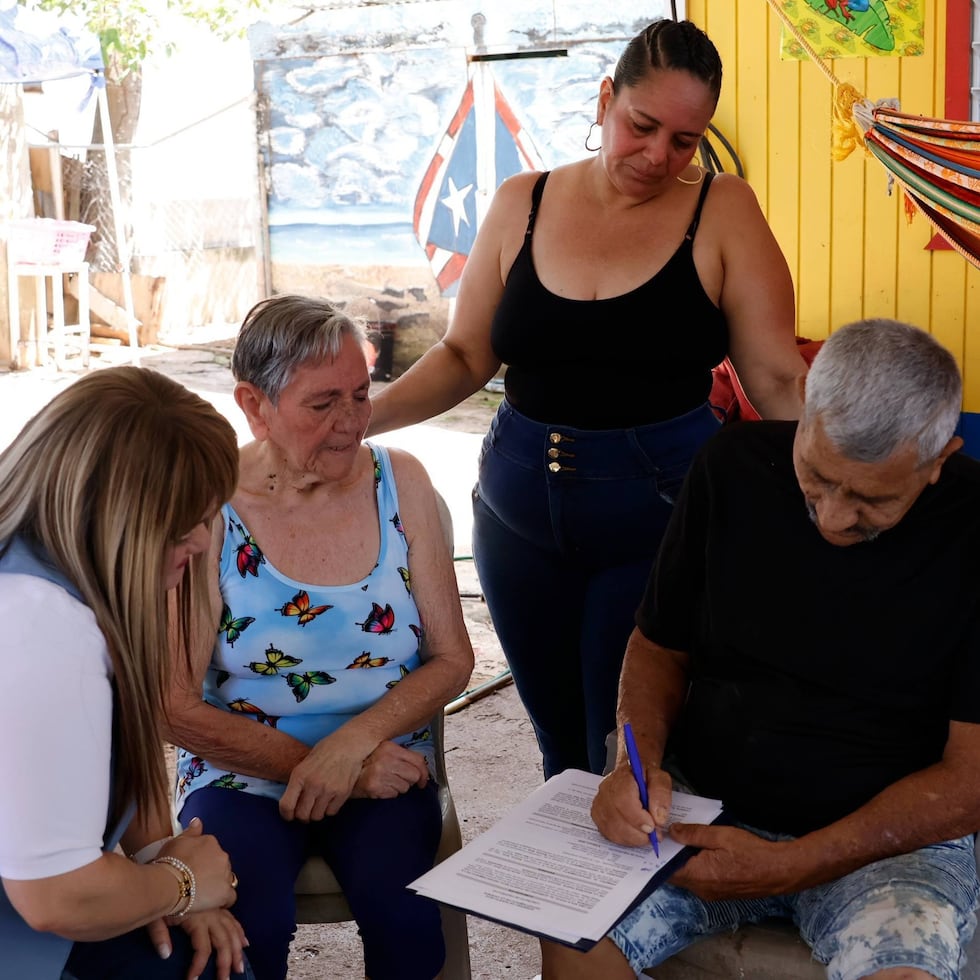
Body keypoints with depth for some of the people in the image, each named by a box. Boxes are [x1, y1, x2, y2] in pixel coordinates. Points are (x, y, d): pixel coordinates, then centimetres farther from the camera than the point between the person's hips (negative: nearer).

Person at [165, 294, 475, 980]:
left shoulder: (398, 482, -1)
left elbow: (452, 659, 0)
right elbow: (178, 708, -9)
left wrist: (352, 743, -15)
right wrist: (312, 766, -14)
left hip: (382, 766, 2)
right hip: (244, 776, -1)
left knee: (402, 911, -25)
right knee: (247, 924, -29)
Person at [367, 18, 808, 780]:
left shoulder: (722, 212, -5)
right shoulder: (522, 205, 3)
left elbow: (778, 379, -7)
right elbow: (464, 357, 7)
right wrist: (361, 419, -5)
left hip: (659, 516, -3)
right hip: (520, 514, 3)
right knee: (561, 748, 16)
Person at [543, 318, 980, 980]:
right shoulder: (735, 468, -4)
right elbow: (660, 646, 8)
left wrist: (788, 867, -19)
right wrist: (638, 763, -11)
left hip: (895, 840, -1)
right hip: (702, 806, 2)